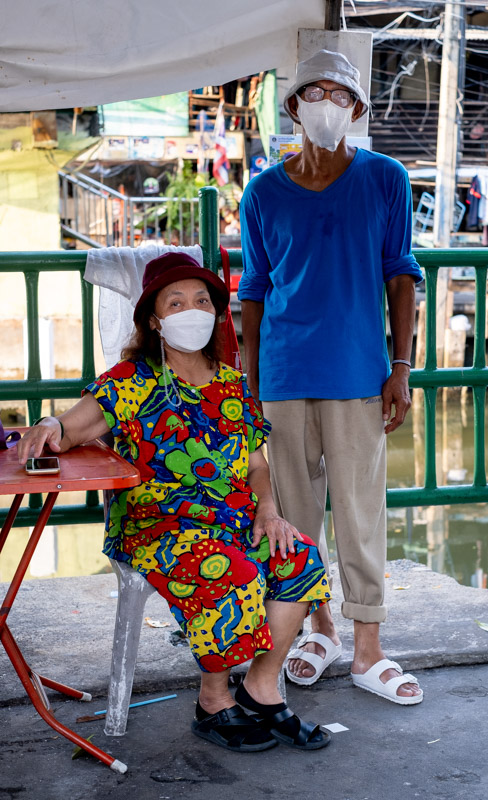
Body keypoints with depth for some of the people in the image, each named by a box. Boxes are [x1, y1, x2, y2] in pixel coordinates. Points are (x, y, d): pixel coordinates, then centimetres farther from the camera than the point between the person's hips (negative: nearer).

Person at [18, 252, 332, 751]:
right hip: (153, 523, -5)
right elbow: (77, 427, -16)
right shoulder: (133, 381, -1)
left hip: (235, 519, 5)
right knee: (231, 575, -32)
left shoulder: (231, 384, 14)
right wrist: (51, 427, -40)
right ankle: (213, 703, -10)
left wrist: (267, 511, -5)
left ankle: (261, 688, -8)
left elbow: (256, 464, 14)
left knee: (301, 558, -20)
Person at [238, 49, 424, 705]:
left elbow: (400, 278, 4)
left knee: (360, 510, 0)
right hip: (284, 374, 2)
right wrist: (248, 385, 5)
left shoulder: (385, 180, 3)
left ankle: (368, 650, 9)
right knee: (296, 505, 9)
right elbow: (254, 293, 9)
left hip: (358, 373, -1)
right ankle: (320, 627, 26)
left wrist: (401, 368, -2)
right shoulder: (264, 193, 5)